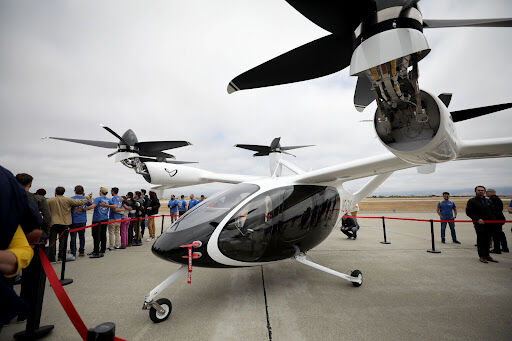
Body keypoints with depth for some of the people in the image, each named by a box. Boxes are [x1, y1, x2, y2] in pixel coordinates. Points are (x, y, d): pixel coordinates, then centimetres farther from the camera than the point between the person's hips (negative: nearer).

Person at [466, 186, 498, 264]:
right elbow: (468, 212, -7)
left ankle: (487, 255, 20)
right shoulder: (472, 201, -1)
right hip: (479, 224, -5)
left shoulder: (488, 201, 16)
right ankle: (482, 256, 4)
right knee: (481, 240, -3)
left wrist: (492, 219, 3)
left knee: (487, 240, 10)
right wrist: (477, 219, -16)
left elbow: (492, 211, 18)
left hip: (489, 224, 5)